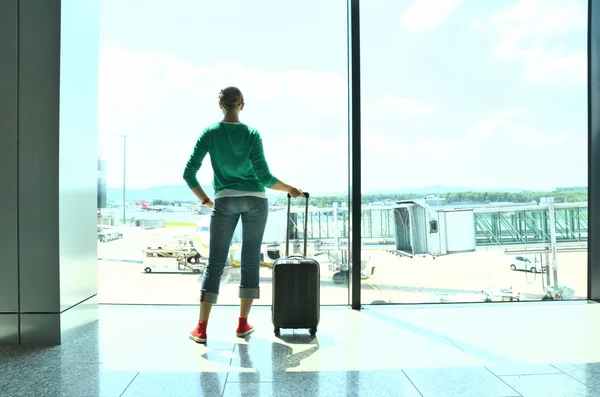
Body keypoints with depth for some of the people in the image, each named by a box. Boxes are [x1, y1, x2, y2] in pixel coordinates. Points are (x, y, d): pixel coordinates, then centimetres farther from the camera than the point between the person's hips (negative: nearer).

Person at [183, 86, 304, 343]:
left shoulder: (209, 133, 0)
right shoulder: (252, 134, -3)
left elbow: (189, 173, -4)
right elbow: (264, 177, -9)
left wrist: (204, 200, 9)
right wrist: (290, 189, 5)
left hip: (224, 201, 0)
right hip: (255, 200, 0)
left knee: (215, 262, 5)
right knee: (251, 260, 8)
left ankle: (201, 328, 4)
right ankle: (243, 323, 13)